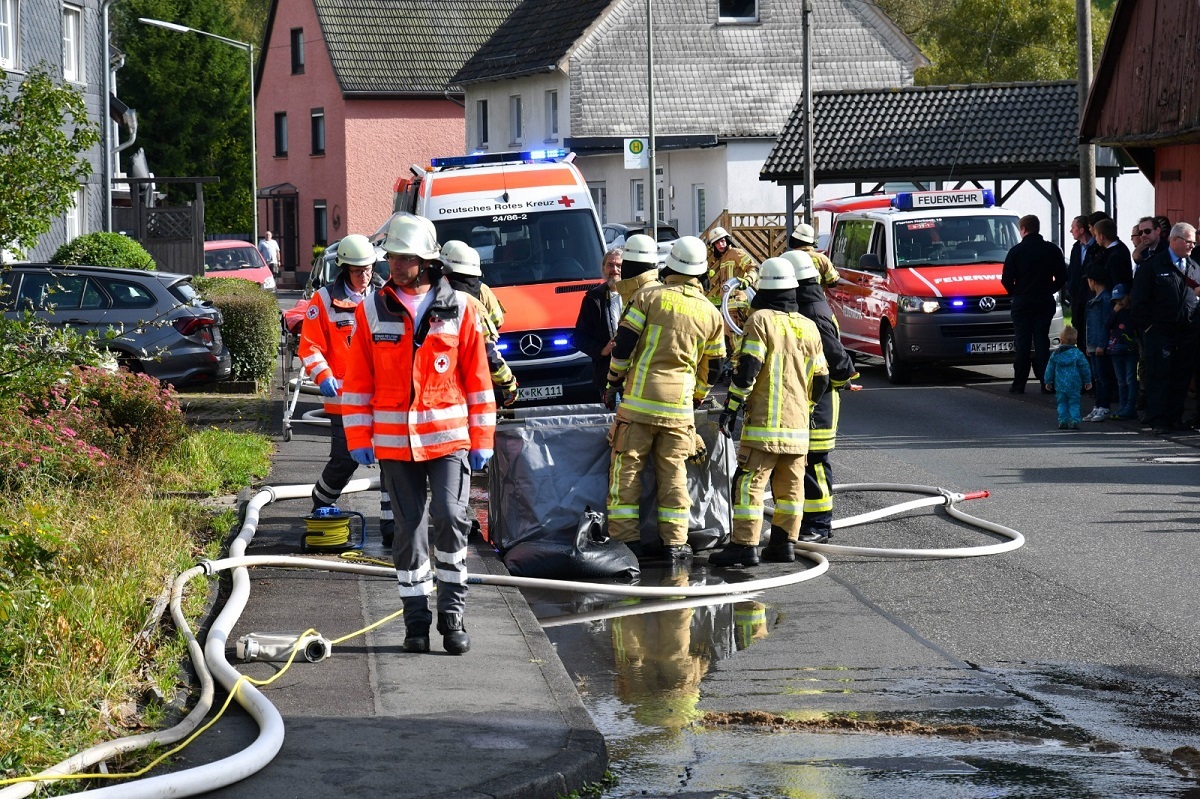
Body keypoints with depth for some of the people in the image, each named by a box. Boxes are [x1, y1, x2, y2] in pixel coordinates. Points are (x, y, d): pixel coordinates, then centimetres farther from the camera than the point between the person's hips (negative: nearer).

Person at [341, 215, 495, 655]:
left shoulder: (460, 310, 1)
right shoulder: (371, 311, 3)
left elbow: (478, 379, 4)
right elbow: (357, 380, 6)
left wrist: (481, 440, 3)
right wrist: (359, 438, 1)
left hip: (449, 437, -1)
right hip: (394, 442, 1)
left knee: (450, 519, -12)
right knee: (409, 530, 5)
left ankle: (452, 614, 1)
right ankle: (416, 620, 14)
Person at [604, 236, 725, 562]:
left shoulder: (648, 297, -2)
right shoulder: (710, 313, 7)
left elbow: (623, 344, -4)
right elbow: (713, 366, 14)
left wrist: (614, 383, 8)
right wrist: (698, 399, 29)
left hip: (639, 397, -2)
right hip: (680, 404, 3)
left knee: (627, 468, 4)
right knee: (673, 472, 8)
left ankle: (626, 538, 1)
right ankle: (674, 542, 6)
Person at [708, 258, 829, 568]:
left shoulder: (761, 321, -7)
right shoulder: (808, 327, 13)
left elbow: (747, 370, -14)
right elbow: (820, 379, 17)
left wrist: (731, 408, -8)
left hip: (764, 421, -7)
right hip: (797, 423, 7)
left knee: (750, 482, -8)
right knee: (790, 484, 12)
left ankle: (744, 545, -13)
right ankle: (784, 542, 15)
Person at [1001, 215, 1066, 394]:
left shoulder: (1016, 251, -7)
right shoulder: (1052, 250, 1)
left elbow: (1006, 279, -7)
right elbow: (1062, 277, 2)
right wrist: (1048, 290, 14)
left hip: (1022, 302, -2)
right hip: (1045, 302, 2)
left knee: (1021, 343, 3)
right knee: (1042, 342, 6)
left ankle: (1019, 384, 3)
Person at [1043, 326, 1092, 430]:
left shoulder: (1055, 354, 2)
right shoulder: (1077, 353, -7)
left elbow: (1050, 369, 7)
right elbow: (1085, 368, -2)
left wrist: (1048, 381, 17)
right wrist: (1087, 381, 8)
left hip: (1060, 385, 2)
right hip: (1074, 386, -2)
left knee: (1062, 403, 11)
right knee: (1074, 403, 4)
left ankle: (1062, 421, 6)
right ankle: (1074, 421, -5)